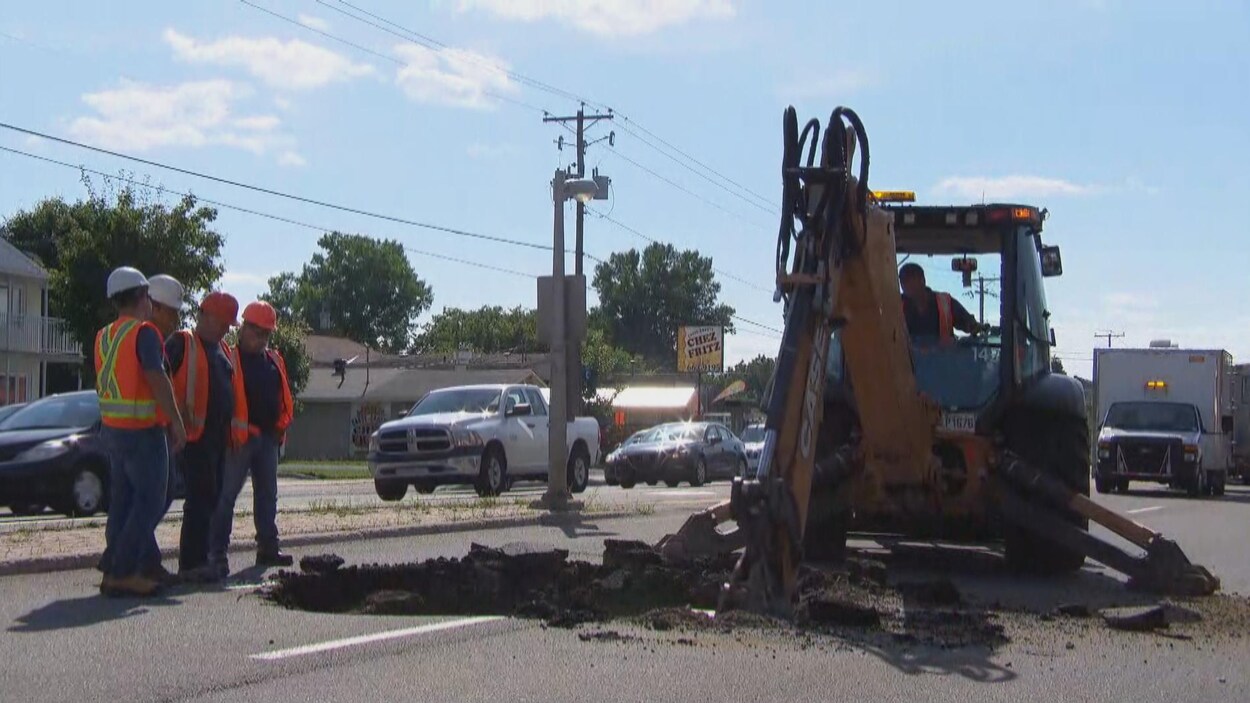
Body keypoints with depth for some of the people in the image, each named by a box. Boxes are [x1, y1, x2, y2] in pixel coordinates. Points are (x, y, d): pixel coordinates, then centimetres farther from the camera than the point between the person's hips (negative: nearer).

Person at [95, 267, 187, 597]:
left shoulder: (103, 337, 13)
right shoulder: (144, 332, -13)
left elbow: (101, 384, 17)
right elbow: (157, 380, -19)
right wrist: (177, 422, -14)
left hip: (112, 429, 8)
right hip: (144, 430, -8)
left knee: (122, 501, 12)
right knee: (149, 502, -4)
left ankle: (116, 570, 12)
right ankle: (122, 573, -8)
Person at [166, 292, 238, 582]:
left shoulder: (221, 348, 20)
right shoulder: (182, 343, -5)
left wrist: (230, 430, 18)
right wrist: (181, 415, -17)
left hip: (219, 435, 9)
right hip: (196, 433, -9)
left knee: (211, 497, 11)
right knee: (201, 496, -10)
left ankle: (197, 559, 19)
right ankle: (191, 563, -7)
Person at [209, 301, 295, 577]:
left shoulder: (274, 361, 15)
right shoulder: (230, 359, -6)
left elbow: (283, 397, 21)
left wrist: (280, 426, 12)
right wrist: (229, 429, -18)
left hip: (268, 437, 7)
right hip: (239, 437, -7)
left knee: (268, 495, 13)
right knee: (226, 495, -6)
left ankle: (268, 547, 21)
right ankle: (218, 552, -5)